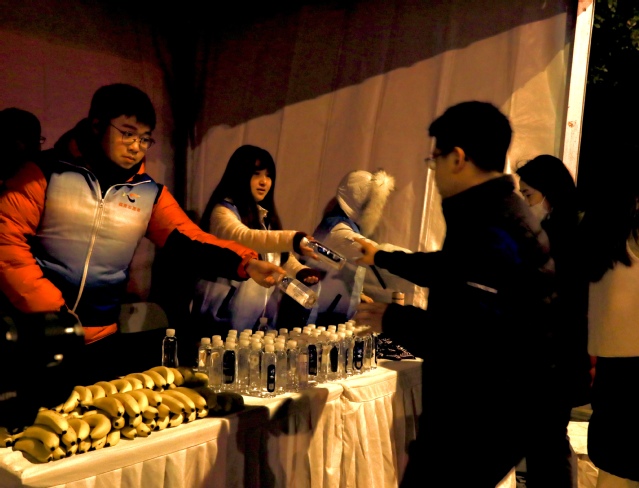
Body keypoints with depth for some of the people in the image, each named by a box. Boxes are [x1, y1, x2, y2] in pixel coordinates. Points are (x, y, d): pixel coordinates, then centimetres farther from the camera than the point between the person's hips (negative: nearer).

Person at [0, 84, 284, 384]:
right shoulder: (47, 171, -4)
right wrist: (50, 309, -14)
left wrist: (245, 263, -25)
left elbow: (190, 242, -7)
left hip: (101, 340, 3)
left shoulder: (149, 193, 4)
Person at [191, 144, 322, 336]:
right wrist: (292, 239, -46)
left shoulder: (265, 215, 15)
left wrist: (300, 271, -3)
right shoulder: (223, 212, -12)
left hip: (264, 316, 7)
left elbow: (279, 256, 18)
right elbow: (245, 238, -32)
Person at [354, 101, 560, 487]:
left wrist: (392, 320, -17)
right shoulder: (501, 213, 10)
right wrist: (382, 258, 38)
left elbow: (473, 341, -32)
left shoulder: (488, 229, -25)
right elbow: (451, 270, 27)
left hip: (482, 420, -10)